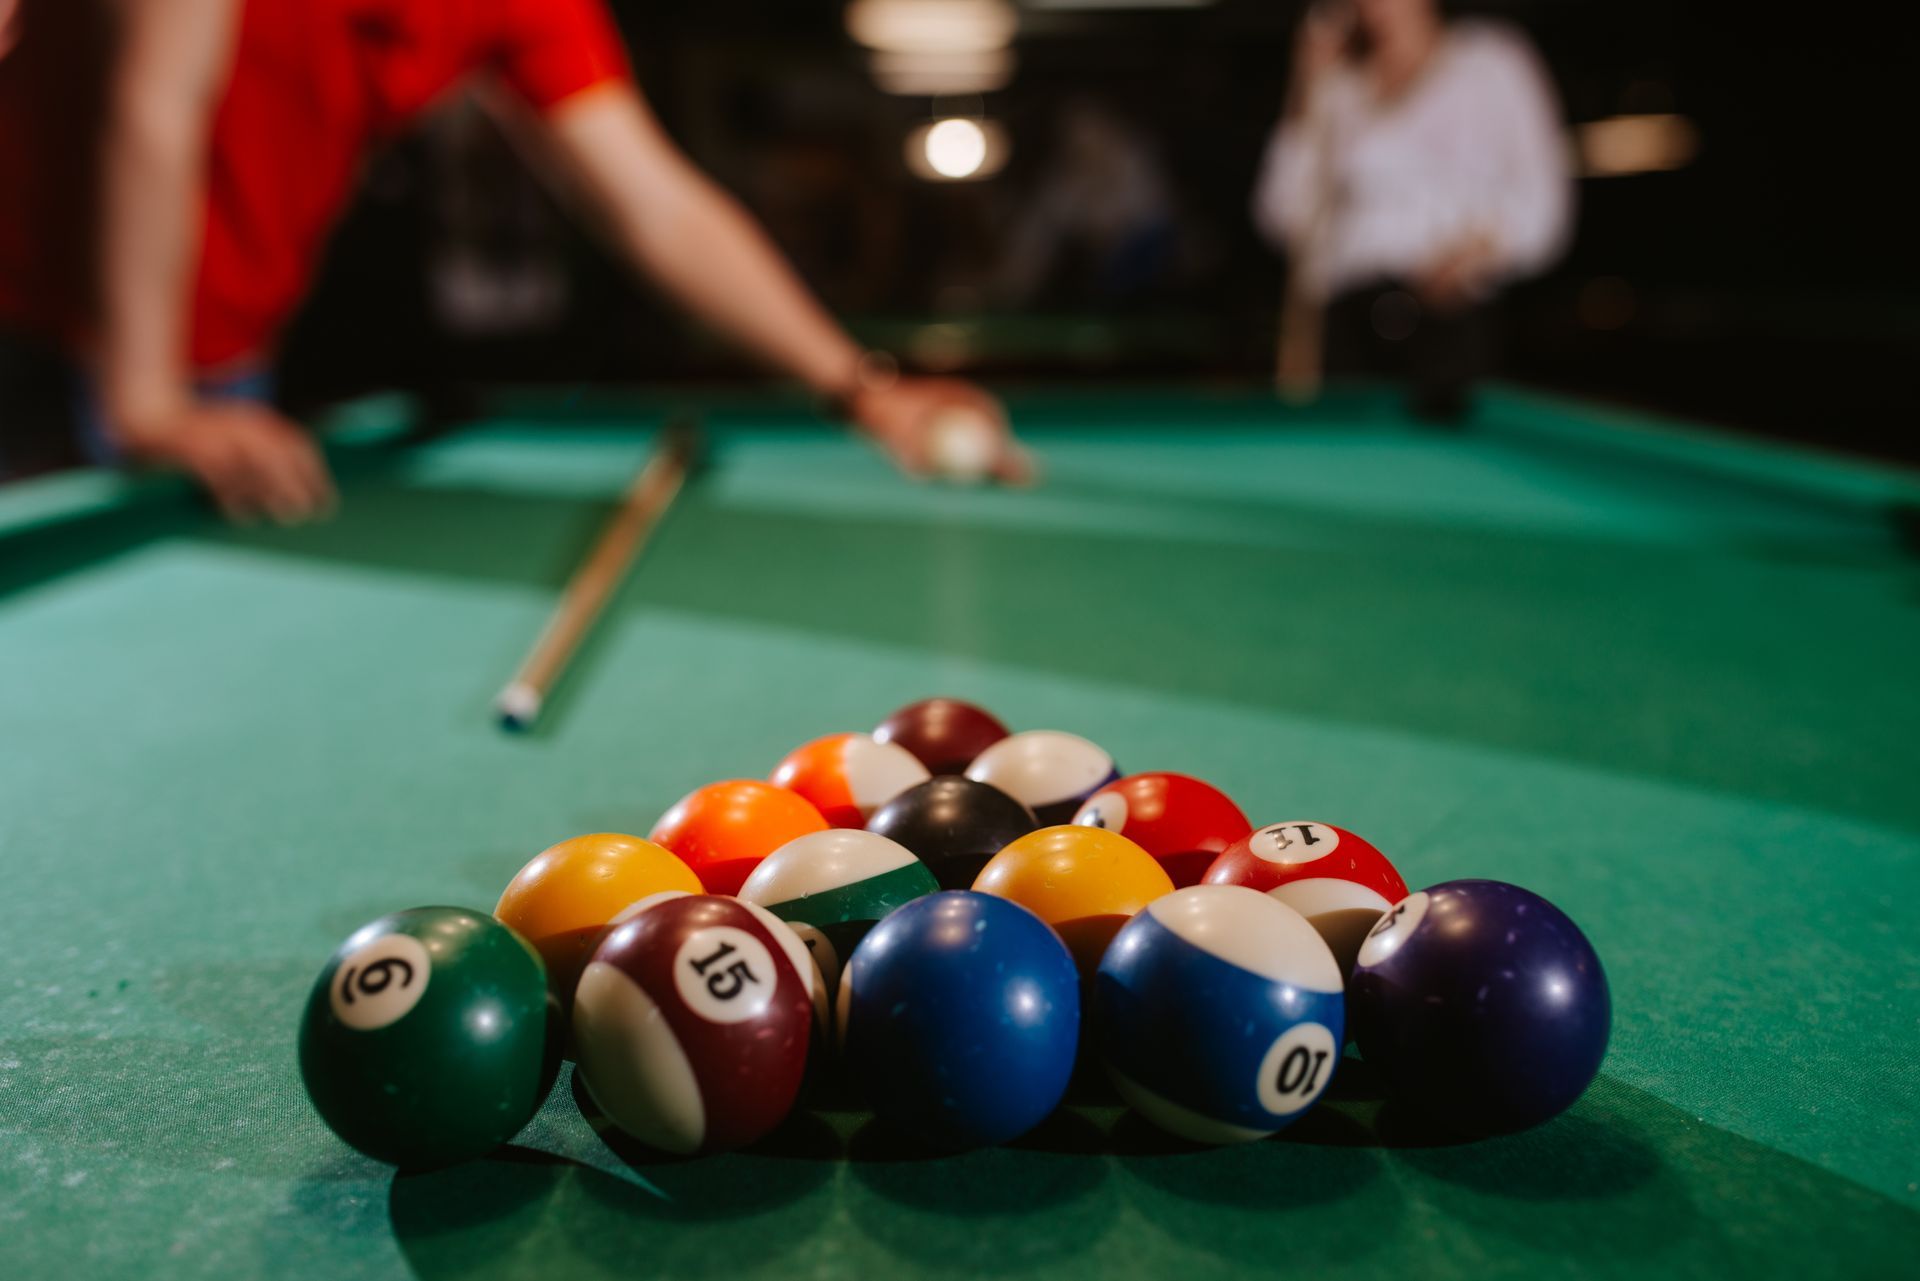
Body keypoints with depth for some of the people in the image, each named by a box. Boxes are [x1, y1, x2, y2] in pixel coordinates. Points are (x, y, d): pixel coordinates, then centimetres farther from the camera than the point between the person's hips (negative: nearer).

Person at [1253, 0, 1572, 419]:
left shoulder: (1491, 64, 8)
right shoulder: (1340, 89, 18)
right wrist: (1308, 94, 6)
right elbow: (1284, 215, 9)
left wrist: (1485, 243, -16)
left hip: (1446, 310, -3)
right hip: (1350, 316, 3)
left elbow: (1540, 200, 5)